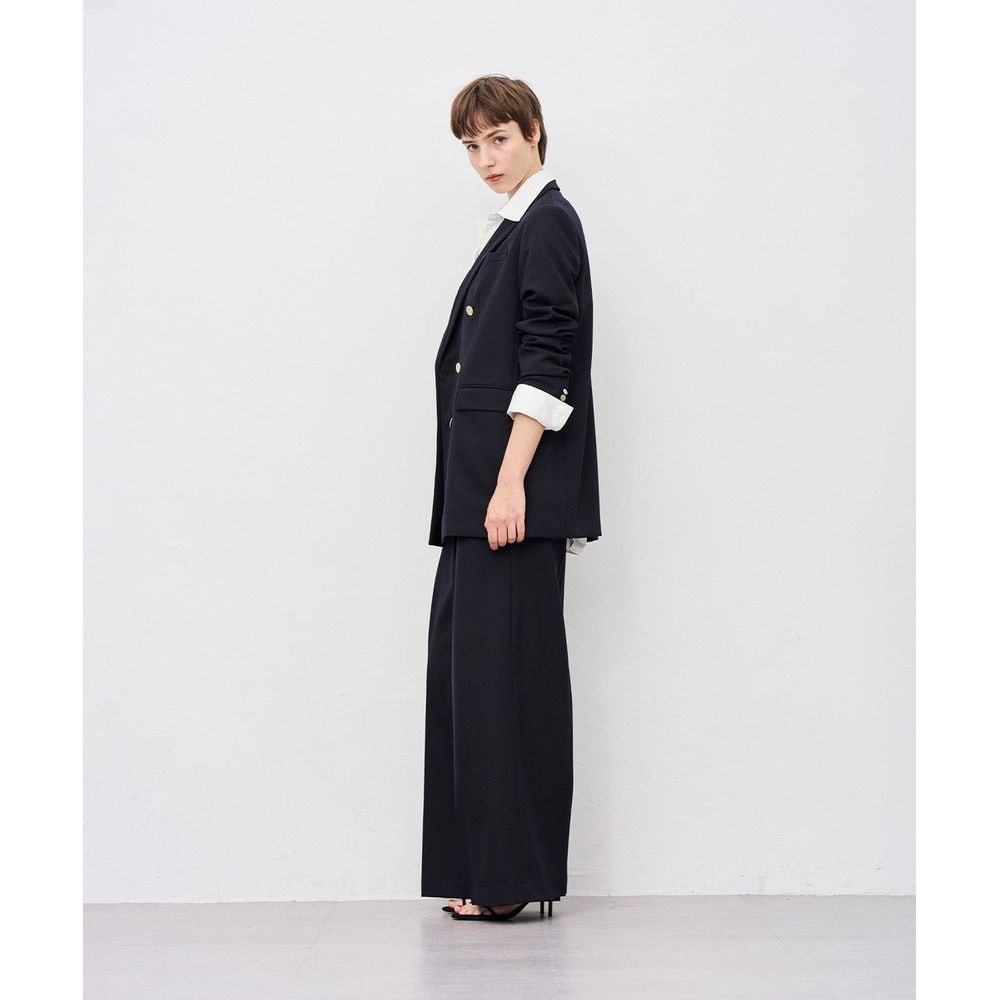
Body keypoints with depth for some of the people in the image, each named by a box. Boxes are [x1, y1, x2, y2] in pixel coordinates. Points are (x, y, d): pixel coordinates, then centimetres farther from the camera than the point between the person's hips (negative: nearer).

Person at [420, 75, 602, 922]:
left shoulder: (547, 222, -8)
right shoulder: (512, 227, 20)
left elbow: (546, 363, -16)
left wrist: (511, 483, -22)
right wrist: (484, 486, 17)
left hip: (517, 484, -10)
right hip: (479, 485, 10)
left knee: (506, 662, -7)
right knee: (466, 656, 10)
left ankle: (514, 875, -1)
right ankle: (485, 869, 16)